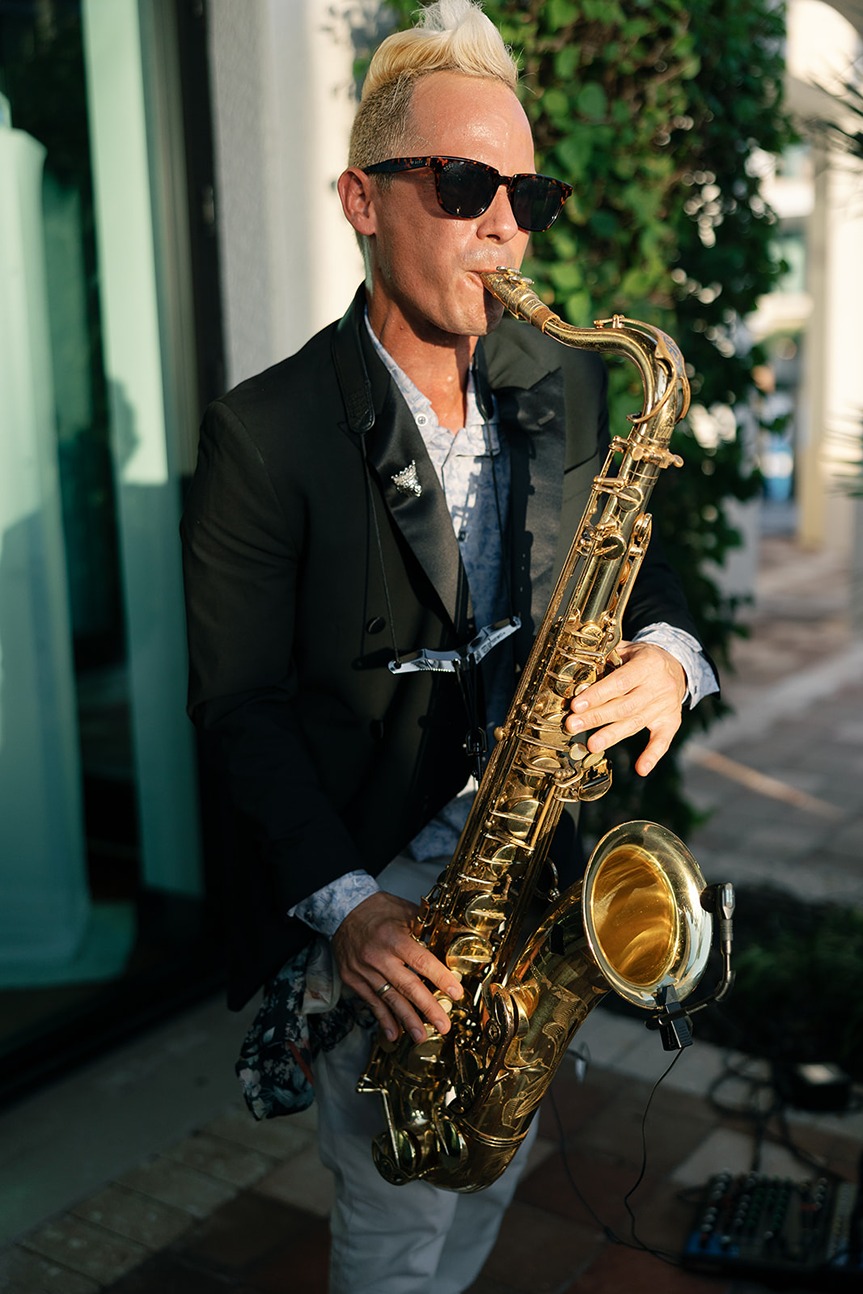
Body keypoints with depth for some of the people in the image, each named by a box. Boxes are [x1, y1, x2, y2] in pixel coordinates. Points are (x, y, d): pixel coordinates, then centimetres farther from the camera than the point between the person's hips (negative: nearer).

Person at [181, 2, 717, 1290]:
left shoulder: (563, 384, 1)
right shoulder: (266, 432, -17)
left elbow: (622, 547, 8)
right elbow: (239, 700, -15)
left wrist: (664, 650, -16)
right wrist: (344, 902, -22)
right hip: (373, 900, -5)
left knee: (494, 1169, 24)